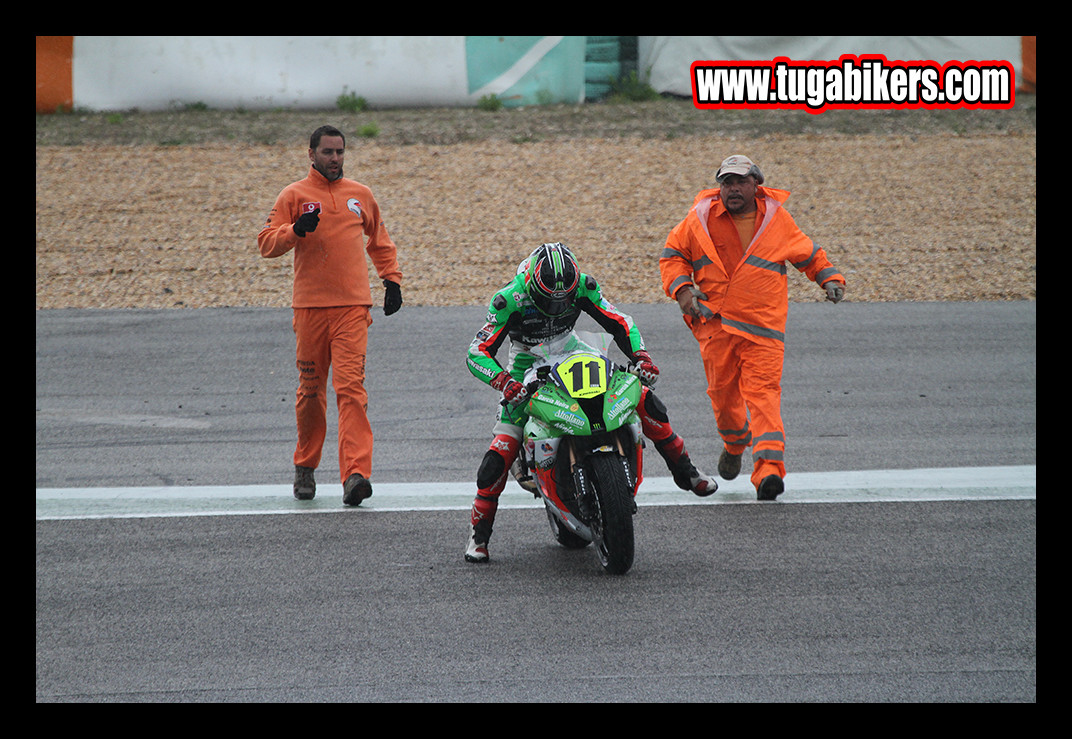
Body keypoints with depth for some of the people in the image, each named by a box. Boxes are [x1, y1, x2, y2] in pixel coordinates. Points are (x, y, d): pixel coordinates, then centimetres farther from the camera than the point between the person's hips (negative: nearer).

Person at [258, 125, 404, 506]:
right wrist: (295, 230, -19)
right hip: (310, 305, 0)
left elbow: (380, 241, 28)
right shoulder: (294, 196, 5)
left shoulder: (360, 195, 14)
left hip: (353, 306, 0)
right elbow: (266, 243, -1)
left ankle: (356, 474, -22)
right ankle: (305, 468, 24)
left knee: (351, 387, -12)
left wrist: (391, 279, 18)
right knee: (310, 389, 7)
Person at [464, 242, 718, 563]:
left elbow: (620, 323, -6)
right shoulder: (510, 300, -27)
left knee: (645, 401, -11)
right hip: (528, 372, -3)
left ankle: (684, 472, 9)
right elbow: (477, 353, -27)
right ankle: (478, 534, -1)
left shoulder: (582, 287, -17)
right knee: (499, 456, -18)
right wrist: (503, 381, -45)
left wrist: (641, 358, -23)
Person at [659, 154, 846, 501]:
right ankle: (734, 444, 40)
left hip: (763, 326, -2)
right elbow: (673, 254, 14)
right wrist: (682, 289, -1)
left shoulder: (777, 218, 4)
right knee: (722, 392, 7)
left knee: (763, 392, -15)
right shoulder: (701, 219, 3)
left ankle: (769, 469, -25)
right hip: (716, 323, 2)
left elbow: (807, 254, 20)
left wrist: (830, 278, 6)